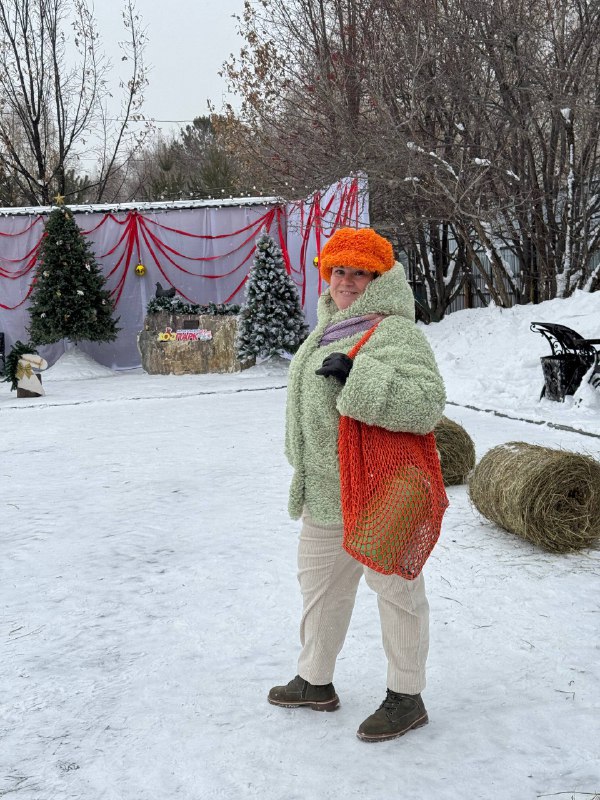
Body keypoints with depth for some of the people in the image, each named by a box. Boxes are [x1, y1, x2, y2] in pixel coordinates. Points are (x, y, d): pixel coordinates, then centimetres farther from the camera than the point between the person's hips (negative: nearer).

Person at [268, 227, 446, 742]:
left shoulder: (393, 332, -17)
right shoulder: (331, 328, 12)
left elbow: (427, 402, -31)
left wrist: (357, 375, -35)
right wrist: (305, 468, 28)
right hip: (326, 490, 10)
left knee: (394, 587, 5)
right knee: (319, 579, 21)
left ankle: (406, 698, 22)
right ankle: (316, 682, 39)